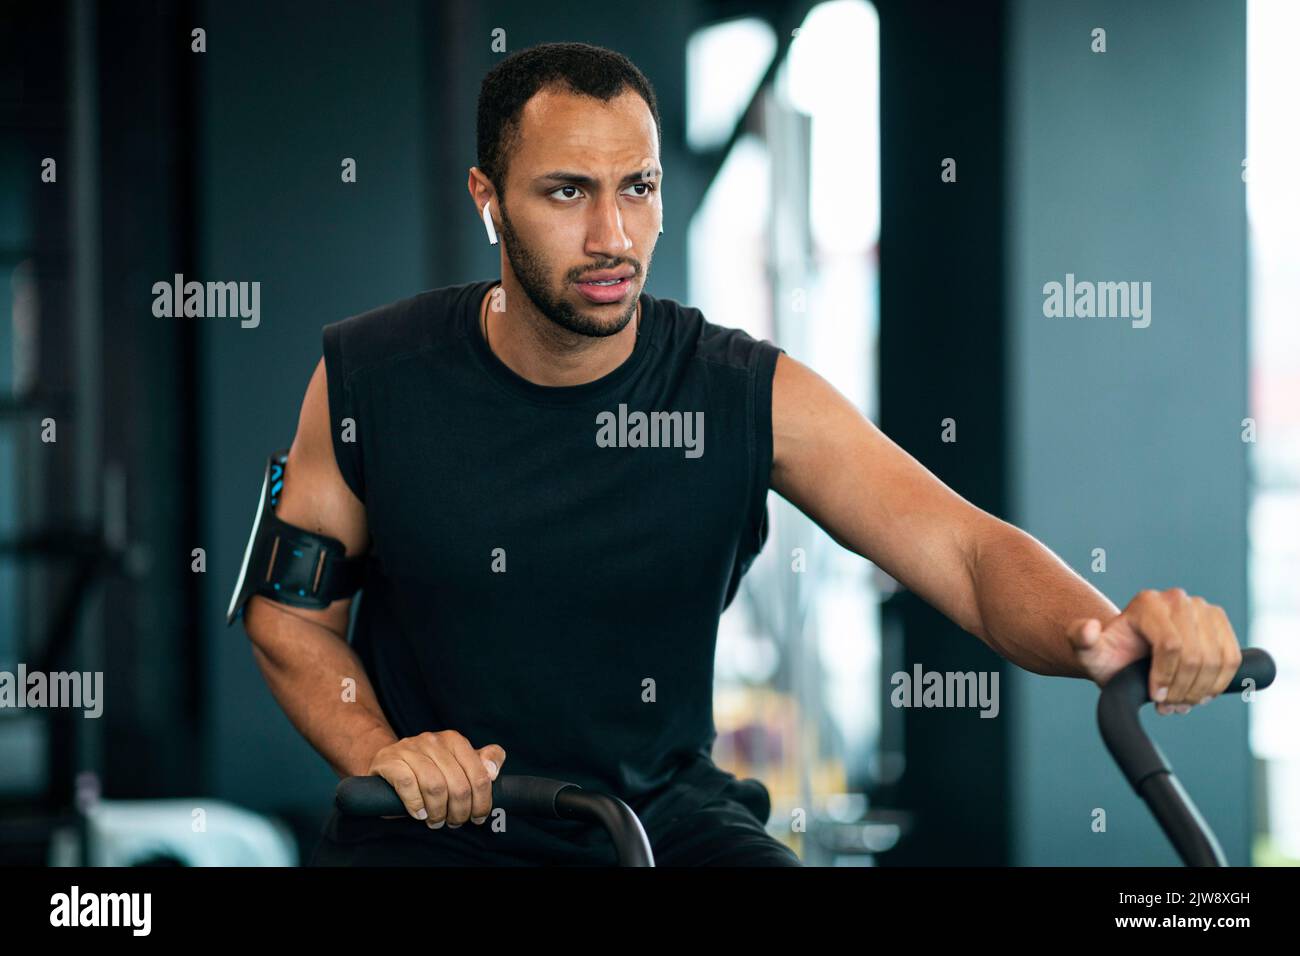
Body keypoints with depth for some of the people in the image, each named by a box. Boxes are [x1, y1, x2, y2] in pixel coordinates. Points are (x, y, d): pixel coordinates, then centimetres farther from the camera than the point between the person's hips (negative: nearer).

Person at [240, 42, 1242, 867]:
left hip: (667, 817, 1)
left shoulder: (756, 398, -6)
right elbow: (290, 612, 4)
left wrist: (1103, 631, -37)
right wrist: (380, 753, -15)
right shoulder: (372, 378, -6)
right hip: (437, 833, 0)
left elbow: (964, 546, -15)